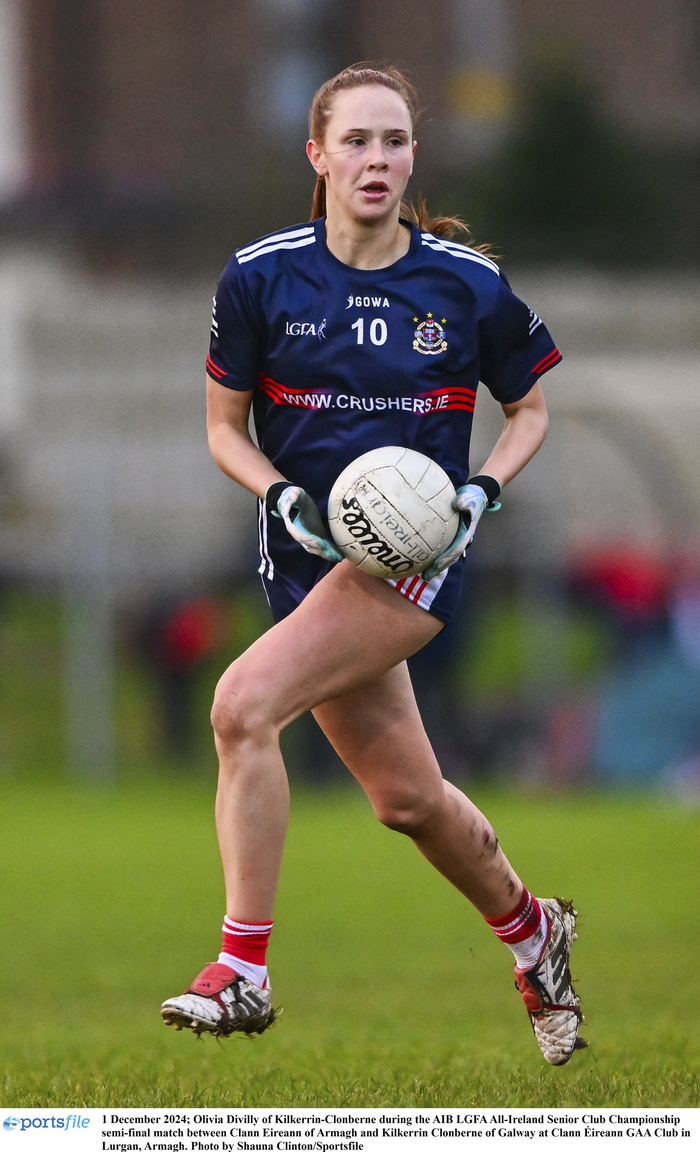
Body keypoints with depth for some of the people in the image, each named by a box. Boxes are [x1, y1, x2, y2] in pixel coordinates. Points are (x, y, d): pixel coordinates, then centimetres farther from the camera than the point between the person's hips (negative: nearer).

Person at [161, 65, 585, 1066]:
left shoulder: (470, 284, -4)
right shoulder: (261, 275, -2)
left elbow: (531, 407, 10)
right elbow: (224, 426, 8)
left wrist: (483, 488, -8)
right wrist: (278, 493, -12)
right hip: (309, 559, 4)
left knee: (244, 704, -25)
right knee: (407, 798, 11)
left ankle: (244, 970, -20)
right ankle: (530, 929, 40)